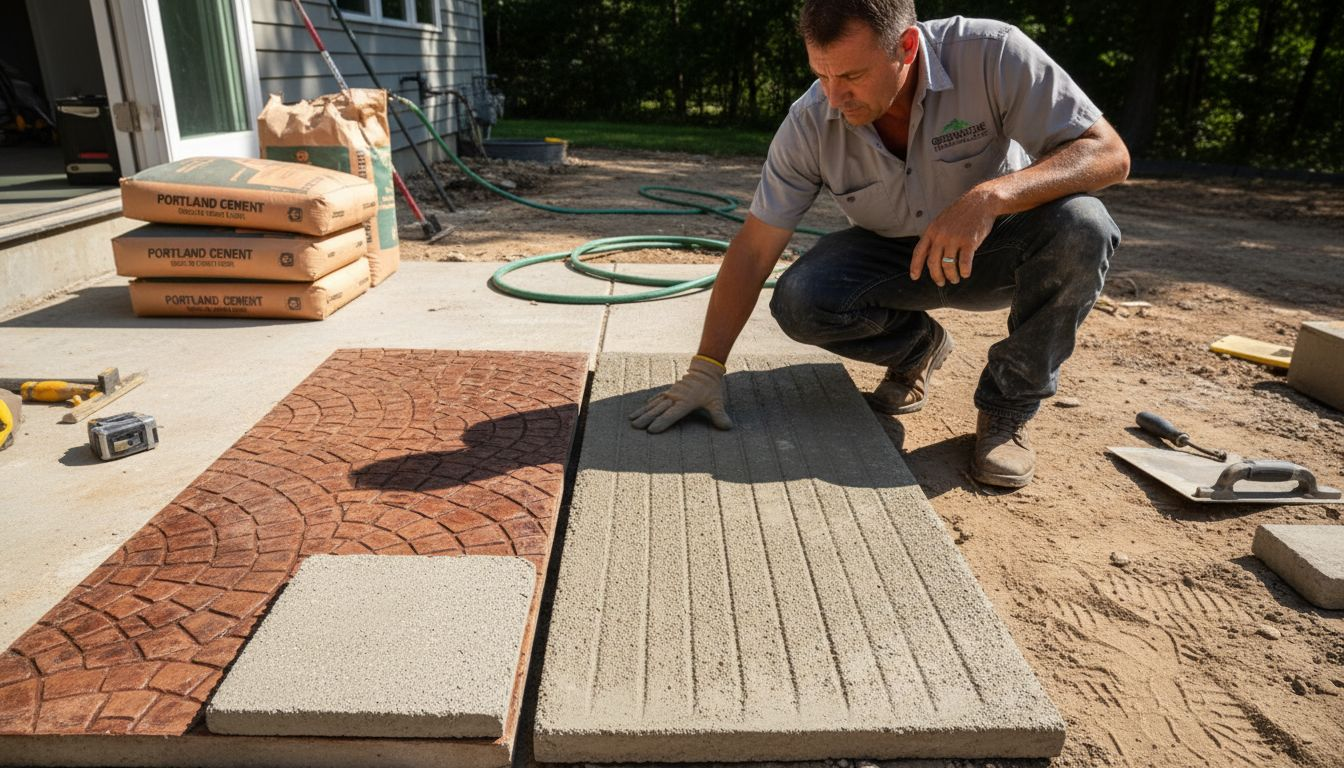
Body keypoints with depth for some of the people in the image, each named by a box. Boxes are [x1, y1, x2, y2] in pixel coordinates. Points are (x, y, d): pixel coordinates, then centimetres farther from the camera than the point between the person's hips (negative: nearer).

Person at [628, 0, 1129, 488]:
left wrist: (990, 196, -45)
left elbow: (1108, 153, -26)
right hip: (898, 255, 2)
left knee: (1080, 226, -33)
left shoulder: (991, 55, -26)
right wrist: (705, 370, -20)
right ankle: (916, 347, 8)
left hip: (998, 245, -1)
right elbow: (753, 250, -17)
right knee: (798, 302, -25)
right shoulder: (810, 123, -20)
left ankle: (1008, 406, -10)